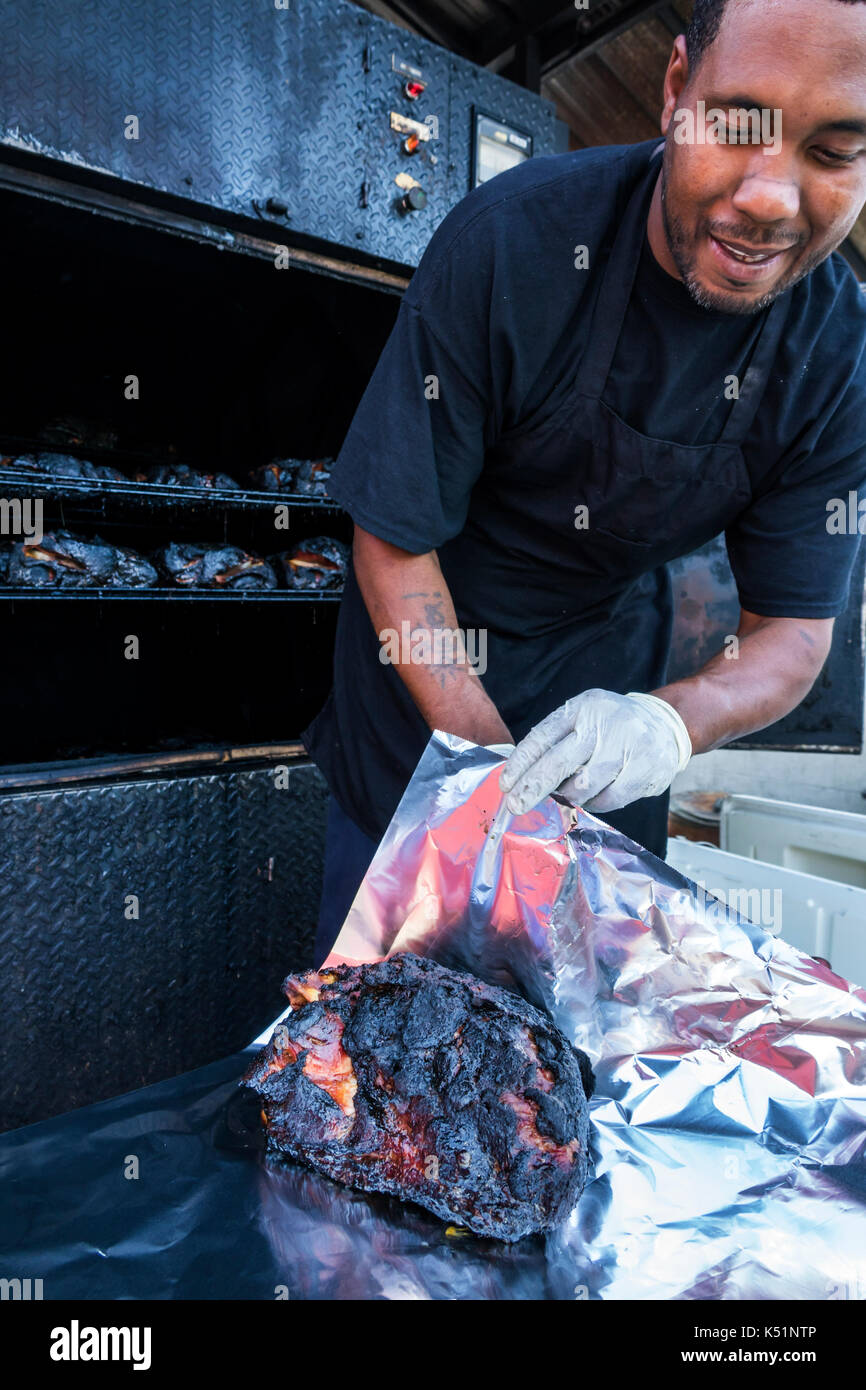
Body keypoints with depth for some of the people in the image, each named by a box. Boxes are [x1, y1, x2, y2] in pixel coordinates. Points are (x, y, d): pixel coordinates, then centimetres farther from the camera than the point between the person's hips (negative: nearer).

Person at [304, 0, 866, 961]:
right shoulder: (508, 242, -25)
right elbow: (395, 539, -21)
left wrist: (669, 724, -33)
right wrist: (493, 767, -29)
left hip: (607, 653, 2)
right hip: (429, 644, -1)